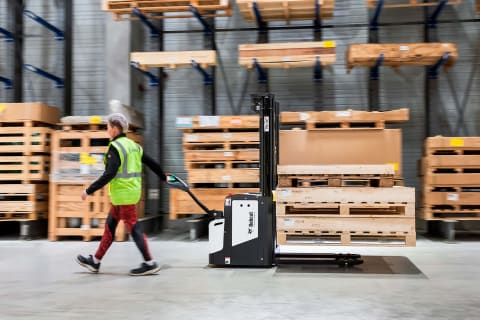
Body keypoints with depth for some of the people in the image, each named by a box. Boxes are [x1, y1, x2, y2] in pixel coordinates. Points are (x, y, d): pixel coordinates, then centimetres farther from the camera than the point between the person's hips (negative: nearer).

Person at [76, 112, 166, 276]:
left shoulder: (115, 147, -15)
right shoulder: (133, 145, 12)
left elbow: (109, 174, -23)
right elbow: (151, 163, 17)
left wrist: (89, 190, -18)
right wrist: (164, 177, 31)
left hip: (123, 194, -9)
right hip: (132, 191, 9)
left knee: (133, 228, -3)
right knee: (109, 226, 15)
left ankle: (150, 263, 1)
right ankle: (95, 261, 24)